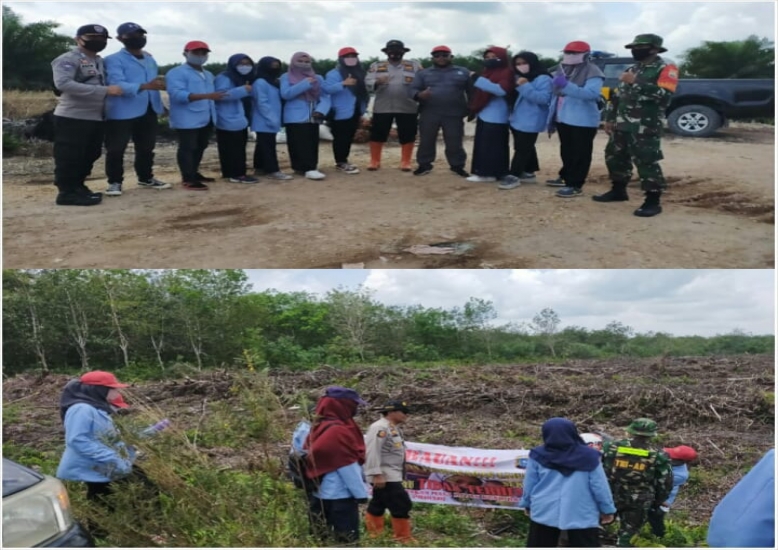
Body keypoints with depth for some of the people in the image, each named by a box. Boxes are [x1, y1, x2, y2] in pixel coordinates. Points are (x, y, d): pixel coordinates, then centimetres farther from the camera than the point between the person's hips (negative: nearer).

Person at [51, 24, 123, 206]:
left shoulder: (100, 61, 17)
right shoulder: (68, 59, -10)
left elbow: (104, 86, 23)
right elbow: (63, 83, -24)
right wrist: (105, 90, -27)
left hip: (96, 118, 9)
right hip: (72, 118, -9)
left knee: (90, 155, 14)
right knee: (69, 157, -4)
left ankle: (77, 187, 26)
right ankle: (67, 192, 2)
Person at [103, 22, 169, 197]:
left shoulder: (150, 59, 16)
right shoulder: (114, 60, -9)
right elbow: (117, 85, -22)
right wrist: (144, 86, -35)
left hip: (148, 111, 6)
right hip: (122, 112, -6)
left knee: (146, 147, 16)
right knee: (116, 149, -2)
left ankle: (146, 178, 31)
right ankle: (114, 182, 8)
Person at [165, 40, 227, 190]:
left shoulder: (208, 75, 20)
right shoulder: (176, 73, -9)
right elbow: (177, 94, -23)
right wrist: (207, 96, -30)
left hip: (206, 119, 9)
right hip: (187, 120, -8)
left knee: (200, 147, 15)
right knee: (187, 148, -4)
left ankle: (194, 173, 27)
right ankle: (188, 179, -2)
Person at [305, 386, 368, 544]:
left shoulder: (319, 428, 10)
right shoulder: (337, 431, -19)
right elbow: (348, 468, -18)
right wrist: (361, 493, -12)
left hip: (322, 494, 9)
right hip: (340, 494, -9)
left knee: (327, 538, 14)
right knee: (347, 538, -2)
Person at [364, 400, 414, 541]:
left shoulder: (392, 428, 16)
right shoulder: (380, 427, -18)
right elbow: (372, 452, -25)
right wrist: (377, 474, -28)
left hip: (391, 475, 10)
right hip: (384, 476, -10)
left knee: (378, 505, 15)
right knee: (402, 505, -9)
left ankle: (376, 535, 23)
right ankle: (404, 538, -1)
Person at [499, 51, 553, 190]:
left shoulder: (543, 79, -14)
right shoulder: (520, 78, 15)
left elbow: (543, 98, -26)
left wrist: (525, 87, -30)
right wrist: (516, 87, 8)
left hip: (530, 122, -9)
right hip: (518, 119, 9)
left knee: (522, 149, -7)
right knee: (526, 148, 16)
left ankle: (514, 176, -5)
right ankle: (529, 173, 25)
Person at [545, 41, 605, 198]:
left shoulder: (592, 73, -12)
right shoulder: (562, 71, 15)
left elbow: (591, 93, -28)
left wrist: (567, 85, -38)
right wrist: (552, 117, 16)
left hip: (583, 121, -8)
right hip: (563, 119, 8)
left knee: (580, 154, -5)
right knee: (566, 151, 19)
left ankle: (575, 185, -5)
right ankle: (566, 177, 32)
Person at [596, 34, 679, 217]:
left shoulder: (666, 69, -7)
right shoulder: (632, 69, 17)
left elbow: (664, 94, -23)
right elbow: (618, 95, 22)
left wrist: (636, 82, -23)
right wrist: (609, 118, 16)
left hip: (645, 128, -8)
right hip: (622, 125, 8)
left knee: (646, 163, -9)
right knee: (614, 157, 13)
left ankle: (653, 201, -4)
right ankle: (618, 191, 29)